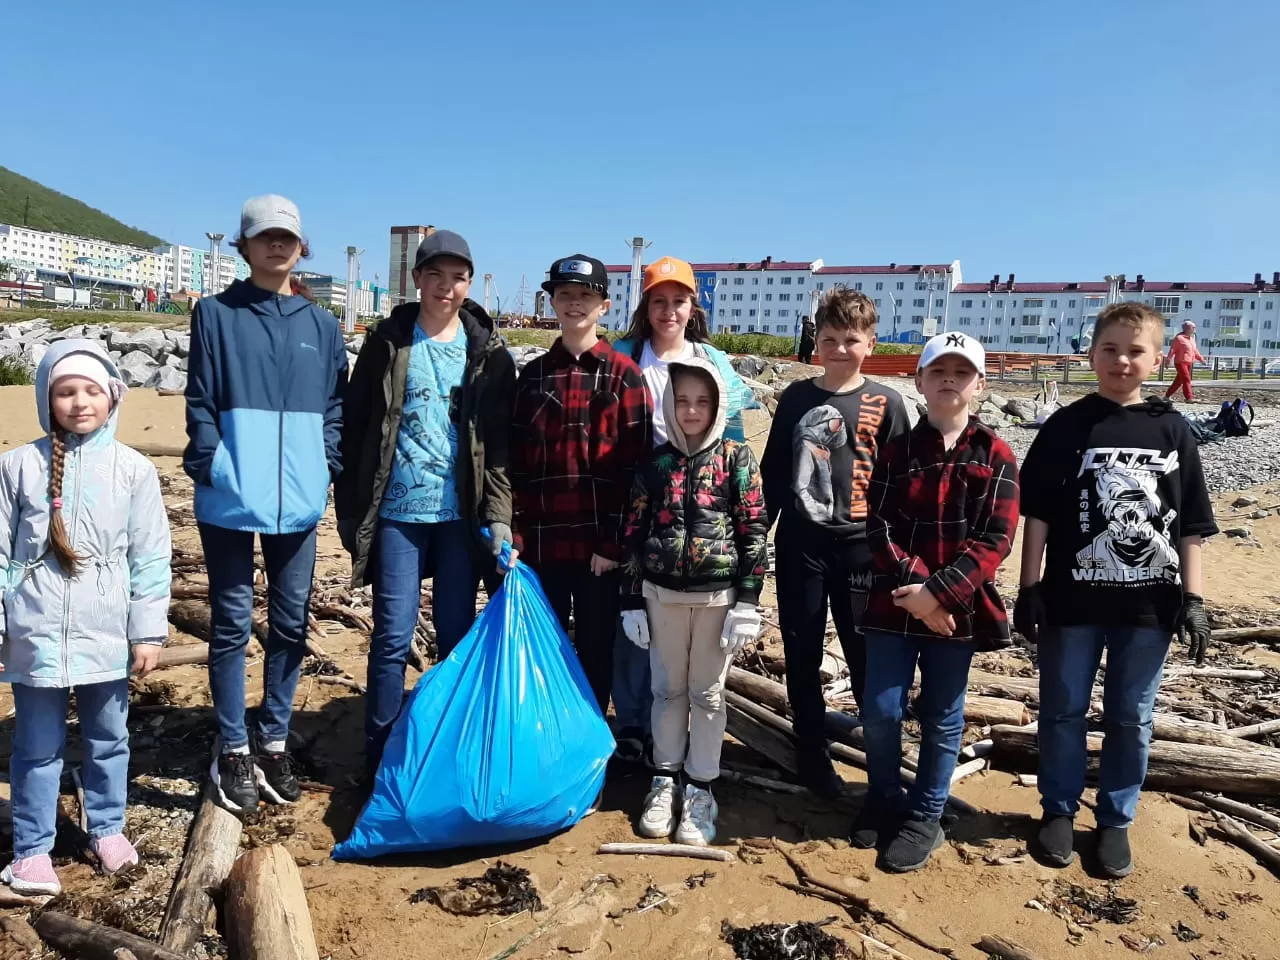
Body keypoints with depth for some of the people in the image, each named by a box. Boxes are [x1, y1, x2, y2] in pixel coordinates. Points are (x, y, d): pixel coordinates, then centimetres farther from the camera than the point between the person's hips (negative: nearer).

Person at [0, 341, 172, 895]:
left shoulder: (133, 470, -4)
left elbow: (150, 559, -2)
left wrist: (149, 631, -2)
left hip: (107, 637, 0)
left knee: (108, 740, 17)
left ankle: (107, 829, 36)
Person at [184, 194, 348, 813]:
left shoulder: (321, 325, 11)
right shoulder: (215, 313, 3)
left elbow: (335, 406, 12)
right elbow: (200, 402, 0)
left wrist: (328, 464, -1)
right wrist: (210, 465, -10)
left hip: (298, 500, 3)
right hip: (231, 499, -3)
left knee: (291, 623, 9)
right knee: (232, 622, 4)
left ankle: (274, 744, 24)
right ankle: (233, 751, 17)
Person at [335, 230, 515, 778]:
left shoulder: (488, 352, 6)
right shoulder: (388, 342, 4)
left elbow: (500, 442, 3)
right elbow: (355, 426, 4)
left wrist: (499, 517, -5)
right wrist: (352, 509, 0)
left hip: (462, 513, 1)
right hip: (397, 511, -1)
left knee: (458, 635, 8)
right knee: (393, 635, 0)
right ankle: (380, 758, 15)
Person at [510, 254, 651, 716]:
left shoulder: (623, 373, -2)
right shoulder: (533, 374, 9)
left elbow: (634, 463, -6)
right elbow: (514, 458, 7)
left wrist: (614, 541, -10)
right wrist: (516, 529, 0)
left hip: (600, 541, -2)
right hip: (542, 540, 3)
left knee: (596, 649, 10)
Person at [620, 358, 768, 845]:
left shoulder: (737, 458, -4)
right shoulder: (655, 463, 2)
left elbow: (754, 532, -5)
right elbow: (633, 535, 4)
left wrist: (747, 601, -9)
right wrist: (631, 601, 2)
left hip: (718, 595, -2)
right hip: (662, 593, 2)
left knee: (707, 693, 9)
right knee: (667, 689, 12)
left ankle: (700, 790, 20)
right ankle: (665, 780, 27)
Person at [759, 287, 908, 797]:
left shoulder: (885, 402, 0)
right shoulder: (796, 398, 5)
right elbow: (773, 472, 9)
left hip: (860, 545, -2)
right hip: (799, 542, 2)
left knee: (867, 654, 3)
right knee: (801, 651, 9)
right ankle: (812, 751, 25)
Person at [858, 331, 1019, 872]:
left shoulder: (995, 457, -1)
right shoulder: (897, 452, 3)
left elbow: (995, 540, -9)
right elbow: (879, 527, -4)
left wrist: (939, 592, -18)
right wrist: (913, 586, -17)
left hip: (958, 609, -1)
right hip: (894, 605, 1)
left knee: (941, 718, 10)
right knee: (881, 711, 4)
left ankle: (925, 817, 27)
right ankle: (883, 800, 28)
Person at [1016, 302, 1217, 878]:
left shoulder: (1173, 432, 3)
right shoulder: (1065, 428, -3)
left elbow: (1191, 525, 6)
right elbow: (1037, 514, -2)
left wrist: (1192, 598, 1)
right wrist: (1030, 589, -6)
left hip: (1149, 605, 2)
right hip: (1073, 600, -1)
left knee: (1131, 719, 12)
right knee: (1063, 713, 10)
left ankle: (1115, 820, 29)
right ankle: (1058, 810, 28)